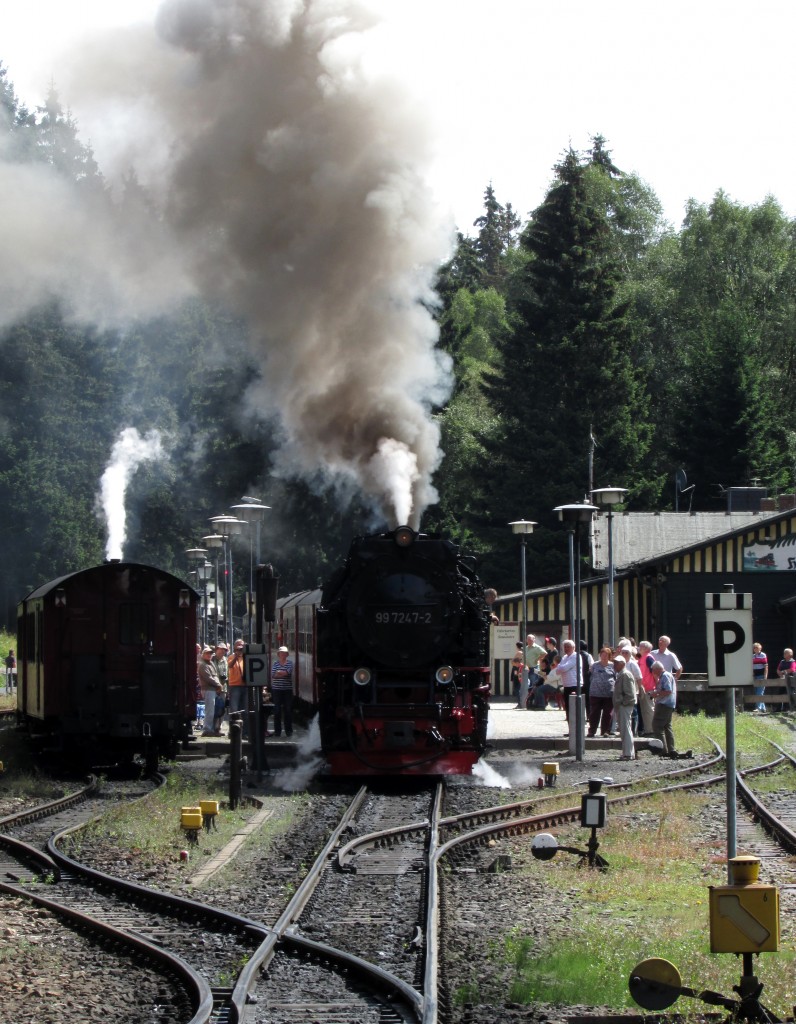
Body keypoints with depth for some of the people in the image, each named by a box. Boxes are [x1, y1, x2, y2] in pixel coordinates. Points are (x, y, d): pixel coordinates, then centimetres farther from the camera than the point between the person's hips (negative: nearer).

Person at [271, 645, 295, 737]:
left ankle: (288, 730, 7)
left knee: (288, 710, 1)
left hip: (287, 689, 0)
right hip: (276, 689, 0)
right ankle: (277, 730, 5)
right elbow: (273, 674, -7)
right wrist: (284, 673, -11)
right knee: (277, 710, 1)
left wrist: (279, 672, -7)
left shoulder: (290, 663, 5)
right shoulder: (275, 663, 6)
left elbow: (288, 672, -11)